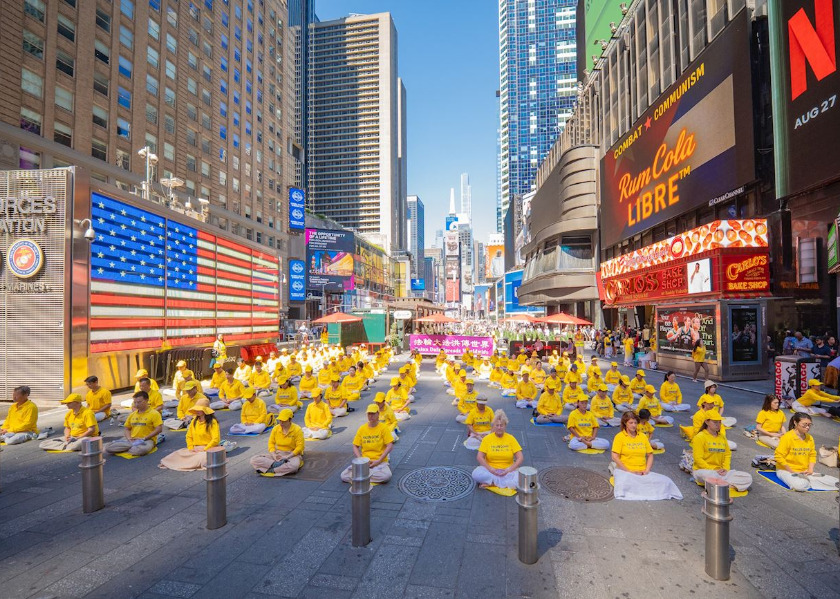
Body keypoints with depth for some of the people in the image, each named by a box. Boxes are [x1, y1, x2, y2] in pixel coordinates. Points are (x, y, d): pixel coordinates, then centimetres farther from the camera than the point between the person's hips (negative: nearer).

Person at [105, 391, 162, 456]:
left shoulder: (154, 413, -3)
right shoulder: (132, 414, 17)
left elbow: (159, 429, -11)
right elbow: (126, 428, 20)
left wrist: (144, 438, -15)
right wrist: (129, 438, -1)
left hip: (147, 440, -6)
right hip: (132, 440, 6)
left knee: (142, 450, -42)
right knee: (108, 447, -15)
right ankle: (135, 447, -14)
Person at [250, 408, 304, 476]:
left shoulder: (297, 430, -9)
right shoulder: (275, 429, 5)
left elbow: (300, 447, -12)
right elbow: (271, 443, 8)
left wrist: (287, 457, -21)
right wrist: (274, 454, -12)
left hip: (292, 455, -5)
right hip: (278, 454, 5)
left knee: (294, 466, -44)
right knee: (254, 460, -16)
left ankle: (271, 470, -28)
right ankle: (276, 464, -27)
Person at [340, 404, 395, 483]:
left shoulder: (383, 427, -4)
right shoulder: (362, 428, 5)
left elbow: (390, 446, -9)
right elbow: (355, 447, 7)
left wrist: (379, 461, -14)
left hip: (379, 462, -2)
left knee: (386, 476, -35)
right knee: (344, 476, -18)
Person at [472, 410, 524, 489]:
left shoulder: (511, 438, 1)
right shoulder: (487, 438, 1)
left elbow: (520, 458, -3)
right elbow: (479, 457, -4)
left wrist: (509, 470, -15)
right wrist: (491, 469, -17)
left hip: (507, 471, 0)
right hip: (490, 470, 0)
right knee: (476, 474, -30)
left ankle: (490, 483, -18)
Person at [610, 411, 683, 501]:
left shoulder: (643, 436, 15)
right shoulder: (619, 436, 0)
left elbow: (650, 455, 15)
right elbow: (615, 457, -7)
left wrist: (647, 470, -1)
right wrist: (630, 471, -12)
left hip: (642, 472, 5)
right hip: (625, 471, -5)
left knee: (665, 481, -20)